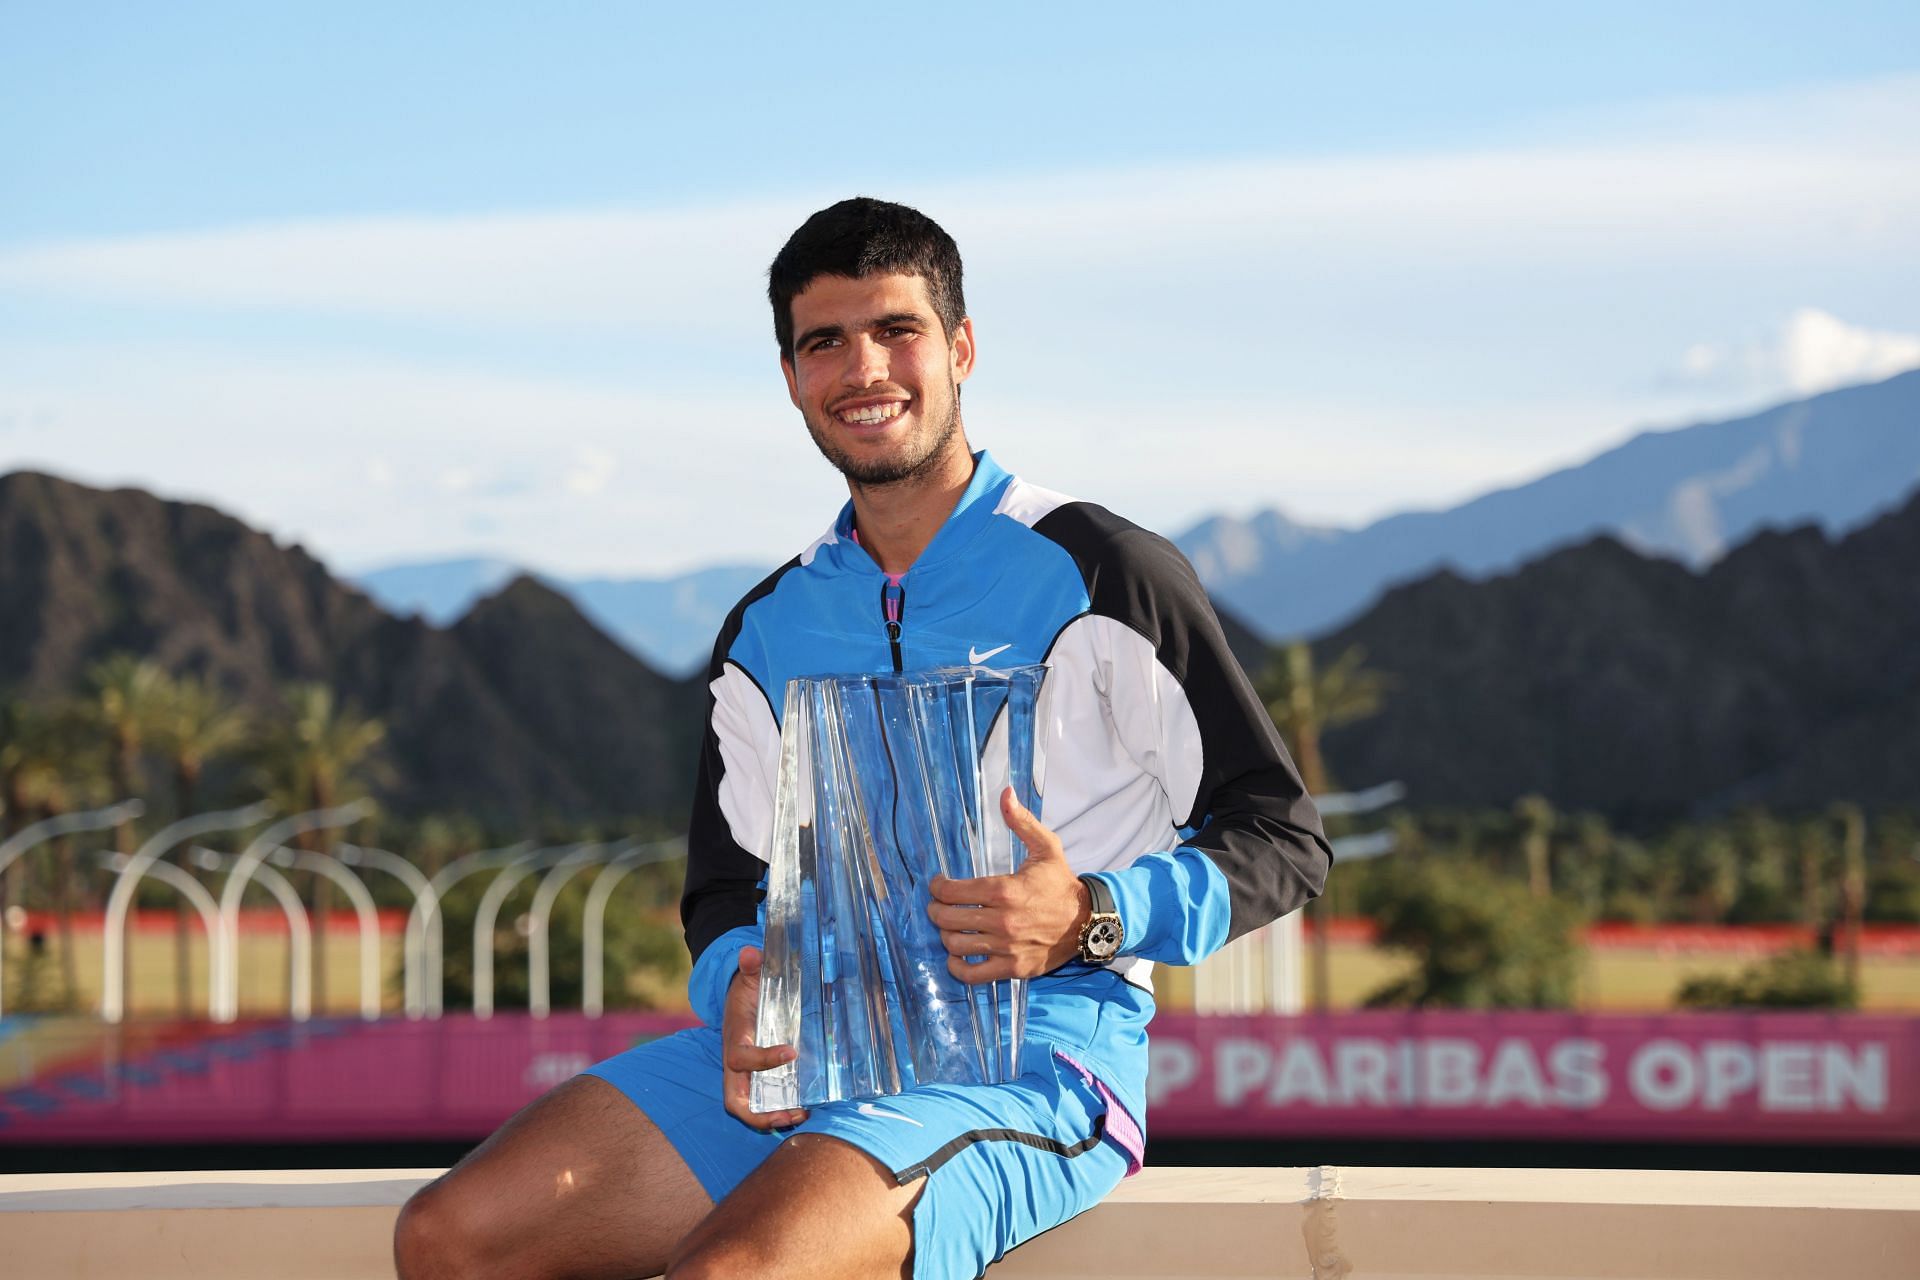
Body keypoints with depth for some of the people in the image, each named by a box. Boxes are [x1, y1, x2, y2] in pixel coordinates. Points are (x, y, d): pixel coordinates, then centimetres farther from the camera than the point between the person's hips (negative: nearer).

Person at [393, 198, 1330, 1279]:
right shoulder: (769, 631, 18)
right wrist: (744, 997, -4)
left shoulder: (1101, 573, 1)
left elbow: (1283, 839, 1)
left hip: (1032, 1055, -6)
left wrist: (1091, 919, -17)